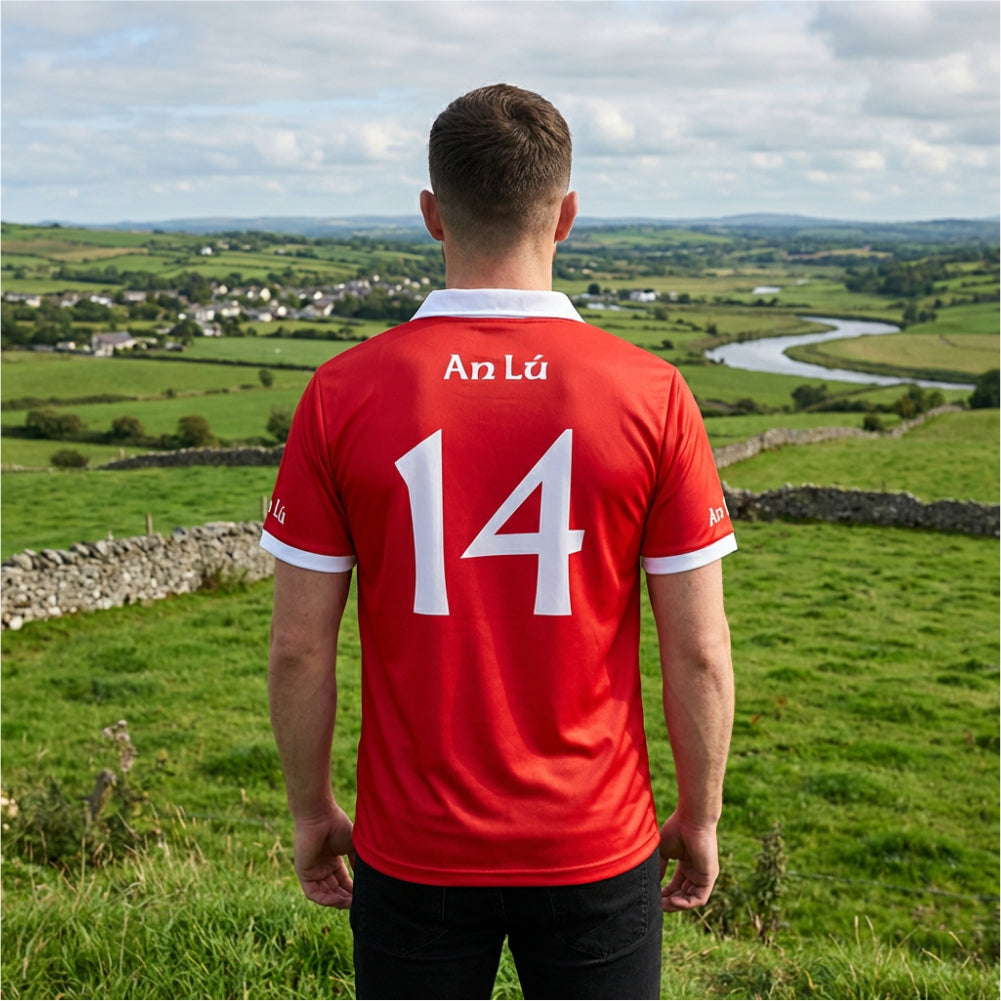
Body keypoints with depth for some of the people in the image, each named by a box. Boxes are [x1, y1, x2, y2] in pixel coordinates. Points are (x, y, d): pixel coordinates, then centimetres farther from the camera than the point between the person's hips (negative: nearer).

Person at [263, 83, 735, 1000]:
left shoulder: (342, 395, -11)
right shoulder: (651, 394, -12)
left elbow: (299, 647, -6)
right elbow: (699, 651, -8)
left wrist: (311, 810, 9)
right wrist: (700, 817, 7)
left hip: (414, 853, 1)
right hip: (597, 848, 0)